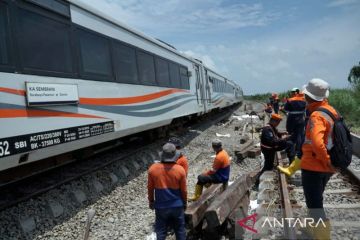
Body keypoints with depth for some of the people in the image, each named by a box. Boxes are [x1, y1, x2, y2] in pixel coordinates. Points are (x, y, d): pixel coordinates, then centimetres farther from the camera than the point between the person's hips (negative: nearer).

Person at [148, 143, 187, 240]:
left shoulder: (153, 169, -13)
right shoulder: (180, 170, -15)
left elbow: (150, 188, -2)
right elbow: (183, 190, -5)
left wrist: (151, 201, 14)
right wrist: (184, 202, 12)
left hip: (160, 206, 0)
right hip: (177, 206, 0)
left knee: (161, 231, 15)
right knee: (180, 230, 18)